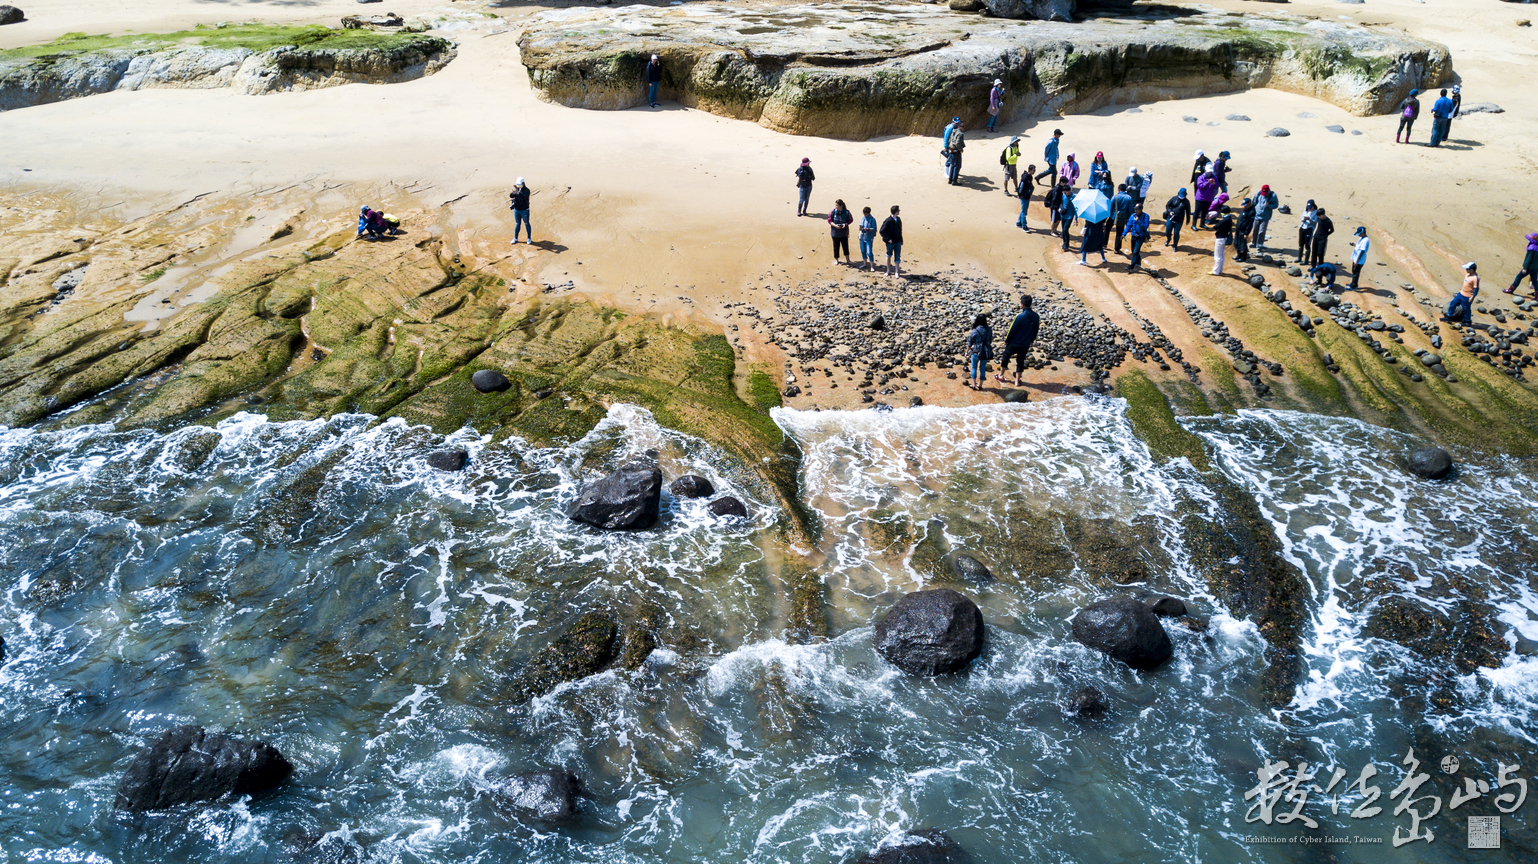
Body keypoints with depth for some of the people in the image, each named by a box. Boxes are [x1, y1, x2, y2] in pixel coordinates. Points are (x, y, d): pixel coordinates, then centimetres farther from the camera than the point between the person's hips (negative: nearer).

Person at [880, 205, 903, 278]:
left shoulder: (898, 219, 3)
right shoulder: (888, 221, -17)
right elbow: (882, 231, -13)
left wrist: (901, 240, 11)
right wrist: (888, 239, -18)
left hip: (898, 242, 5)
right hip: (890, 242, -5)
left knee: (897, 257, 5)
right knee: (889, 256, 12)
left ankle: (897, 272, 12)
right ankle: (888, 271, 26)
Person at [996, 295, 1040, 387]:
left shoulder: (1020, 317, -24)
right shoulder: (1036, 316, -6)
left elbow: (1012, 330, -17)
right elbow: (1036, 330, 8)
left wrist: (1006, 340, -3)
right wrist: (1032, 340, 22)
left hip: (1014, 342, -4)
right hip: (1025, 344, 4)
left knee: (1006, 357, 17)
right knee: (1020, 361, 15)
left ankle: (1000, 376, 30)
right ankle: (1017, 381, 19)